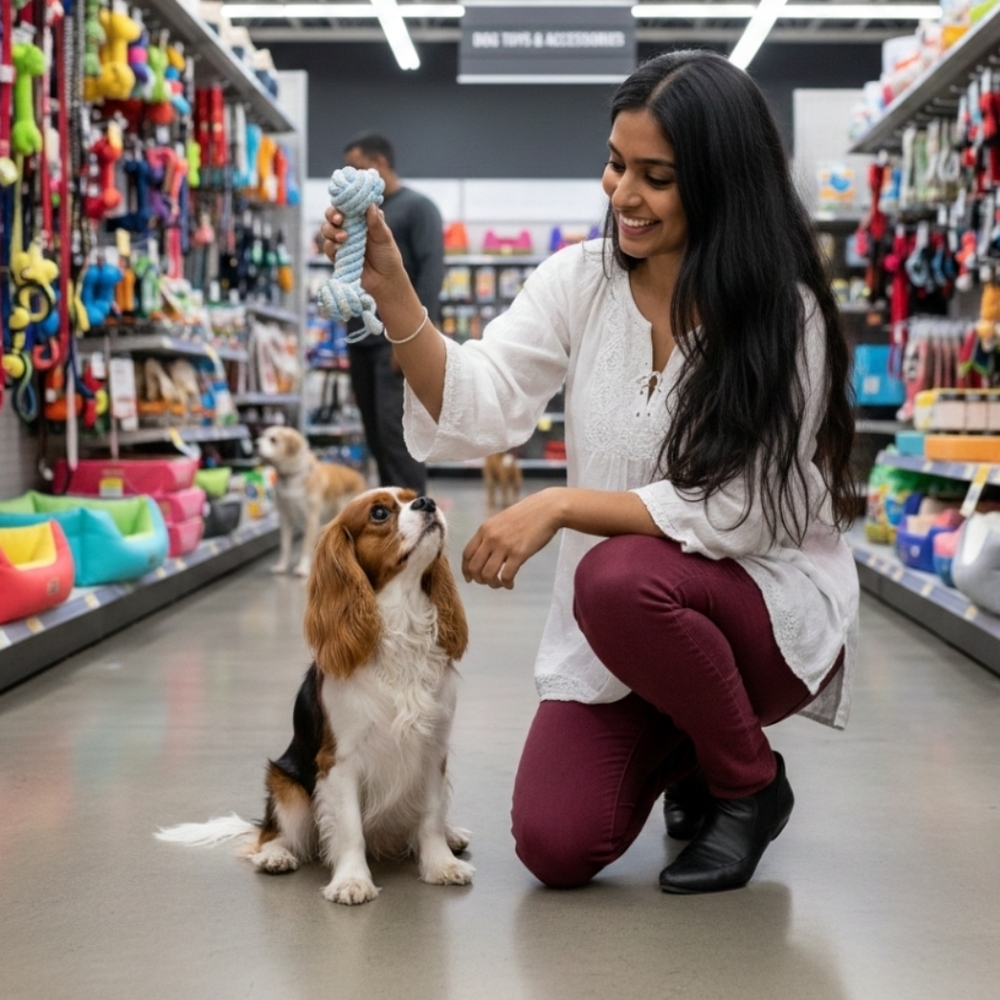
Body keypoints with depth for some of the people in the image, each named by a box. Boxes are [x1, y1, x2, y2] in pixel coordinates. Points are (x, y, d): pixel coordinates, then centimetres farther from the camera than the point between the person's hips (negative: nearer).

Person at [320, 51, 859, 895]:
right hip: (616, 633, 4)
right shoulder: (582, 279, -4)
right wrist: (392, 293, -26)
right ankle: (682, 750, 21)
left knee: (620, 579, -36)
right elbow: (481, 410, -13)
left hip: (768, 605, -3)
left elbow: (736, 513, -21)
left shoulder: (783, 315, -17)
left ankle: (751, 784, -7)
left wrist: (560, 506, -28)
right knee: (555, 848, -13)